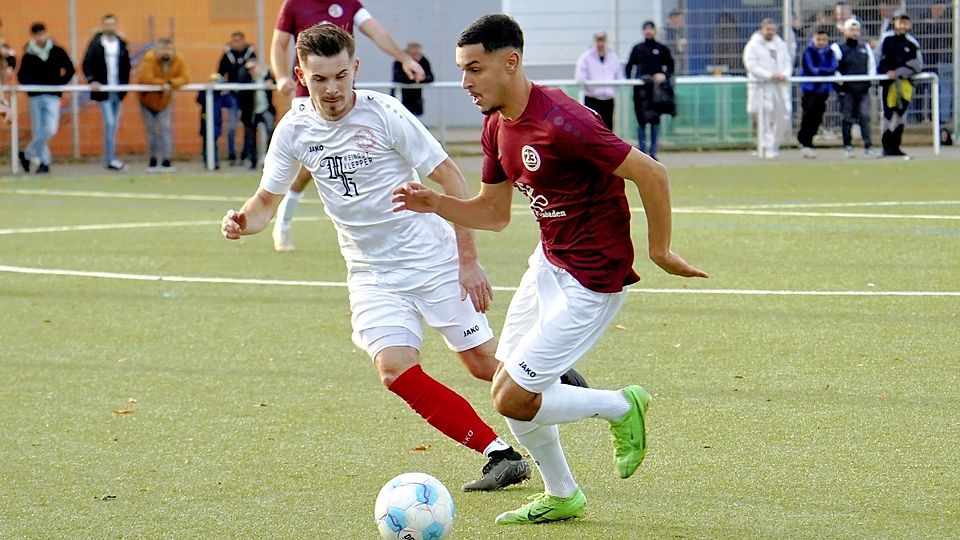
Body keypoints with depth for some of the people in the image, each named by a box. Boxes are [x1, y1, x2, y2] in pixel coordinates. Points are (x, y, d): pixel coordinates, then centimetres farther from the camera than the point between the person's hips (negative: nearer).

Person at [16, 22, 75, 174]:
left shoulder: (57, 51, 1)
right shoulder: (29, 55, 0)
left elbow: (70, 69, 8)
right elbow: (22, 75, 5)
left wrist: (60, 83, -4)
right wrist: (31, 86, -13)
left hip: (52, 97, 0)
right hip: (35, 97, 0)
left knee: (50, 130, -12)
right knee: (38, 131, 2)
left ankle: (28, 154, 4)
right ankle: (44, 162, 12)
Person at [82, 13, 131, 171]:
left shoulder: (121, 44, 7)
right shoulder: (95, 44, -4)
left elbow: (126, 65, 14)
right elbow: (87, 64, -4)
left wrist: (125, 82, 4)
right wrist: (92, 80, -18)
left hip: (118, 91, 5)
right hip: (104, 90, -5)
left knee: (114, 124, 9)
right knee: (110, 123, -11)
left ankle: (110, 157, 16)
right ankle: (111, 159, -10)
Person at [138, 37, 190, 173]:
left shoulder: (178, 60, -13)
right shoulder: (149, 58, -26)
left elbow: (184, 78, -18)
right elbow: (146, 78, -35)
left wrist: (171, 83, -35)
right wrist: (163, 83, -30)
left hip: (164, 100, 2)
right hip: (147, 99, -2)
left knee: (165, 128, -5)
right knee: (151, 130, 8)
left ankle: (166, 161, -3)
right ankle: (153, 160, 20)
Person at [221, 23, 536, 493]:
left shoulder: (384, 114, -16)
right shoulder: (294, 129, -4)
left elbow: (451, 180, -10)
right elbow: (268, 199, 7)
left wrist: (468, 260, -12)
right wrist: (243, 221, -17)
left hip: (432, 257, -3)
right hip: (372, 274, 3)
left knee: (484, 365, -2)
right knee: (395, 371, -18)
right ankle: (500, 454, -9)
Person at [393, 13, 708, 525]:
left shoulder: (561, 122, -26)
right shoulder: (497, 127, 2)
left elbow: (650, 173, -22)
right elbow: (493, 212, 14)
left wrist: (659, 250, -10)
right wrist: (436, 203, -4)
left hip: (590, 281, -9)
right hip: (547, 265, 9)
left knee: (512, 399, -9)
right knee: (506, 388, 11)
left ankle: (622, 407, 13)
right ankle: (560, 496, 30)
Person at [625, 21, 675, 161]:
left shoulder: (662, 49, 7)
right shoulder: (638, 49, 9)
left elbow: (670, 66, 9)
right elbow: (629, 66, 12)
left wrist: (664, 76, -9)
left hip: (657, 88, 0)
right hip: (641, 88, 0)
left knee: (655, 119, 2)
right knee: (641, 119, 0)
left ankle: (653, 151, 7)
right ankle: (642, 149, 5)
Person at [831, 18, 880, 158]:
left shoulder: (865, 48, 16)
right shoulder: (838, 48, 1)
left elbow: (872, 65, 21)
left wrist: (870, 79, 7)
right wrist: (840, 81, -11)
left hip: (863, 88, 3)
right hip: (846, 89, -3)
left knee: (865, 117, -4)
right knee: (847, 118, 0)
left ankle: (869, 146, -7)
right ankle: (848, 146, 9)